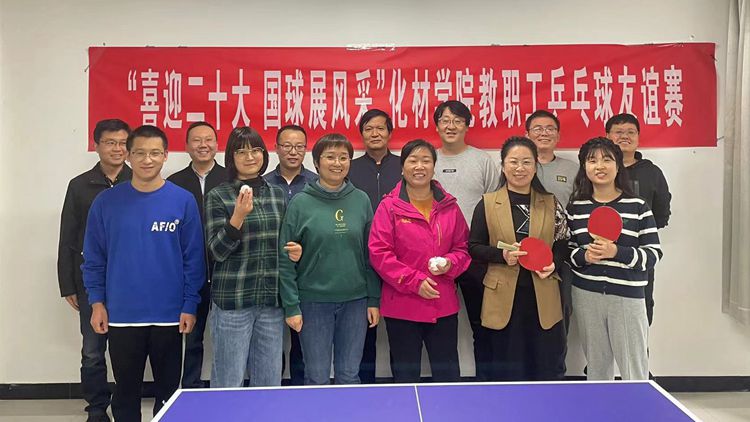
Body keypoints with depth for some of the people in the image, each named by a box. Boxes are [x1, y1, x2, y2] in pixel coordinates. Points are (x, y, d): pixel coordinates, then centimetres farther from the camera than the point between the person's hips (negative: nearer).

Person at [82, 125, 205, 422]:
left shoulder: (183, 201, -4)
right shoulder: (106, 202, -1)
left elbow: (193, 259, -3)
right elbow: (93, 258, 4)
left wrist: (190, 306, -6)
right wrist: (96, 302, -1)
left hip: (169, 316, -1)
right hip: (121, 316, 1)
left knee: (168, 391, 14)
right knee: (125, 393, 15)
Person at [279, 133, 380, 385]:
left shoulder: (361, 200, 3)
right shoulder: (301, 202, -5)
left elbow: (370, 254, 6)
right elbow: (285, 259, -5)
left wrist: (374, 299, 2)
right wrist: (291, 306, -8)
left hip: (355, 301, 2)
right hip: (314, 301, -2)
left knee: (349, 376, 12)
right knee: (318, 378, 8)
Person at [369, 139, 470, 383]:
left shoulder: (449, 206, 6)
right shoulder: (389, 207, -6)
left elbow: (463, 246, 12)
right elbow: (379, 253, -10)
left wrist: (450, 263, -10)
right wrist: (414, 281, -15)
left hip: (444, 306, 3)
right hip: (401, 307, -3)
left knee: (449, 374, 12)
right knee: (406, 376, 13)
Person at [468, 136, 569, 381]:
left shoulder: (551, 204, 7)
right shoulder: (487, 204, 2)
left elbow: (563, 245, 11)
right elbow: (473, 248, 1)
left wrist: (553, 264, -9)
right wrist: (502, 255, -16)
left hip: (543, 299, 2)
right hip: (503, 299, -1)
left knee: (549, 371, 8)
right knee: (507, 374, 9)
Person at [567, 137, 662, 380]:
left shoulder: (637, 207, -1)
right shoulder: (576, 207, 6)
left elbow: (654, 253, -4)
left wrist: (617, 252, -19)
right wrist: (583, 256, -11)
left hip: (627, 296, -2)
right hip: (586, 295, 2)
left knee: (635, 371, 3)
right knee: (597, 368, 12)